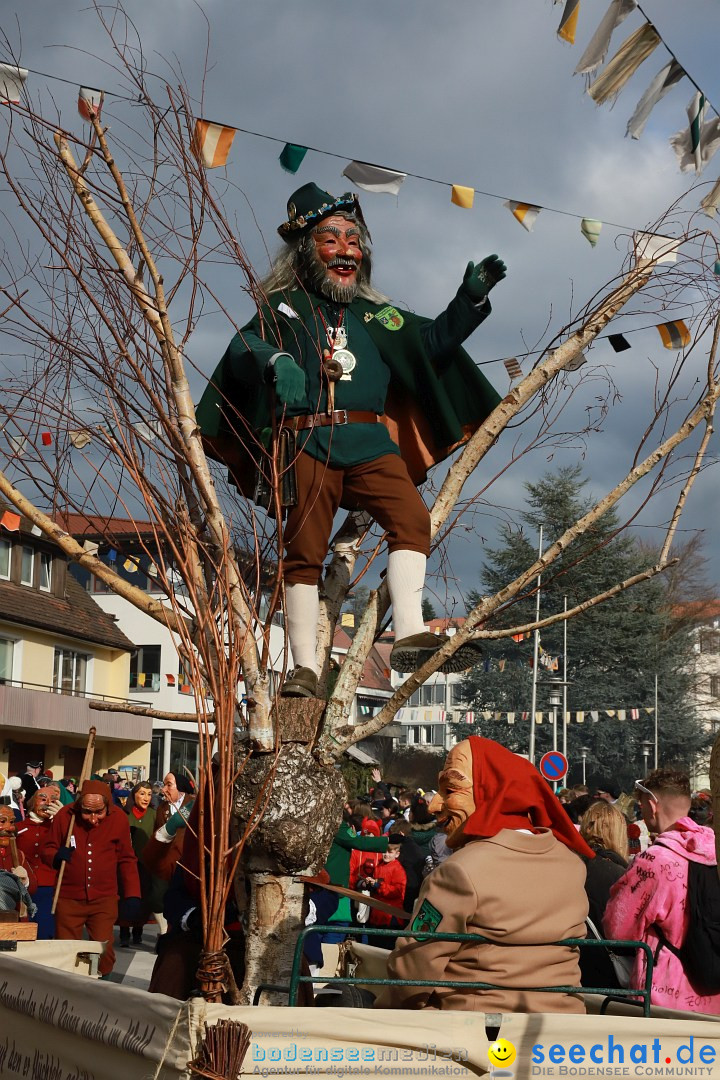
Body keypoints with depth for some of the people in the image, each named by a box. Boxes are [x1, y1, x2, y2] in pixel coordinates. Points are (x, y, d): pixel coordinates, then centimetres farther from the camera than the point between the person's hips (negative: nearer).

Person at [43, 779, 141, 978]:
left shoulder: (119, 818, -5)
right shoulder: (64, 816, -8)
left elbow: (127, 860, 5)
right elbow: (48, 849, 5)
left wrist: (133, 896, 0)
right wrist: (56, 856, -18)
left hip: (104, 900, 0)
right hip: (69, 899, 0)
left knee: (104, 954, -5)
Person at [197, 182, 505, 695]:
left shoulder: (377, 315, 26)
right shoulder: (285, 306, 13)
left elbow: (432, 342, 27)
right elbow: (244, 348, -3)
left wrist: (470, 300, 13)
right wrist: (274, 360, -26)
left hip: (371, 444, 3)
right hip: (307, 443, -3)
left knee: (412, 518, -21)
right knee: (304, 551, -7)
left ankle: (410, 635, -30)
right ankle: (305, 667, -7)